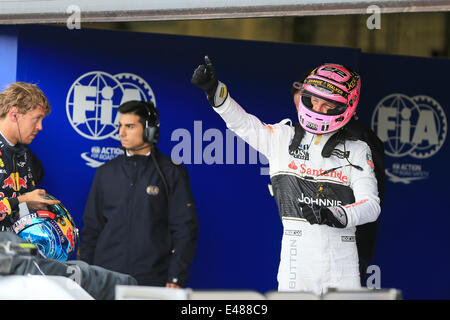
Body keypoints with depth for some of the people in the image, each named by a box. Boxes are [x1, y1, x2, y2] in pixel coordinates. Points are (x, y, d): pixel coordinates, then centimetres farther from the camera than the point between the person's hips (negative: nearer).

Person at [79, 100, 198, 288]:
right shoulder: (106, 173, 12)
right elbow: (91, 227, 15)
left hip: (153, 280, -3)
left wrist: (176, 279, -9)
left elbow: (184, 229, -2)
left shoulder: (172, 174, 1)